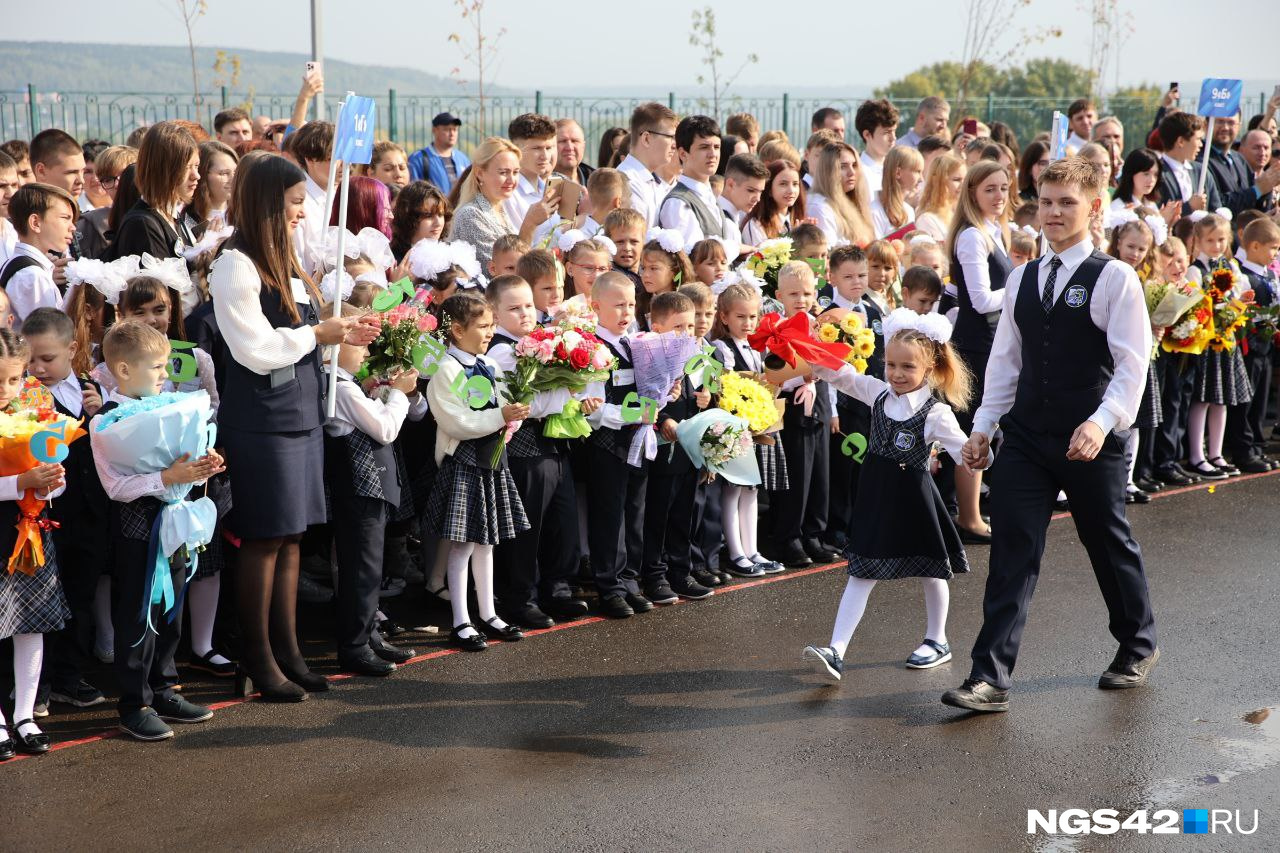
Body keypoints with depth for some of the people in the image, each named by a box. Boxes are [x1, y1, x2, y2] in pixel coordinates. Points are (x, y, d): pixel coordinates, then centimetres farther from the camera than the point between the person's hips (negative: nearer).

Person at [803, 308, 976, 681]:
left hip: (914, 497, -4)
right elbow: (839, 374, 5)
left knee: (930, 570, 14)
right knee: (861, 573, 2)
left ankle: (937, 640, 34)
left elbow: (965, 451, -16)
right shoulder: (878, 393, 3)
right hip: (877, 495, 4)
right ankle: (836, 651, -4)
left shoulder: (936, 413, -12)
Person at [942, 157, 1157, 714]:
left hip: (1090, 440, -4)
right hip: (1026, 437, 4)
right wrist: (983, 426, 10)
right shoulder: (1022, 280, 9)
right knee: (1012, 552, -5)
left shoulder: (1115, 278, -7)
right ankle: (991, 678, -6)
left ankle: (1137, 646, 37)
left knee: (1110, 544, 13)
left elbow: (1132, 364, -13)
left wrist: (1102, 422, -25)